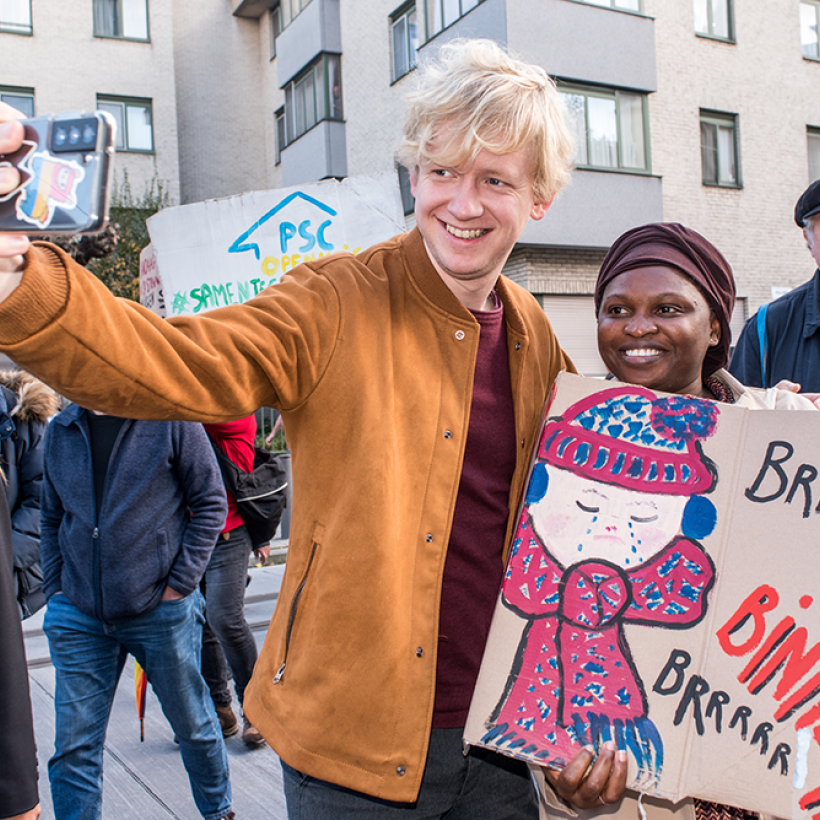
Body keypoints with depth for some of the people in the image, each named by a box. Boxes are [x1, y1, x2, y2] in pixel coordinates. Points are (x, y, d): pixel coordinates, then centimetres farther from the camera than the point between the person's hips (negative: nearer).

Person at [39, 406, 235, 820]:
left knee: (193, 724, 15)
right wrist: (55, 586, 5)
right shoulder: (60, 430, 6)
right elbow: (52, 517, 16)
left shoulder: (172, 418, -8)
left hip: (160, 611, -3)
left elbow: (211, 503, -5)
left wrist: (180, 584, -10)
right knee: (73, 747, 4)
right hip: (78, 615, 3)